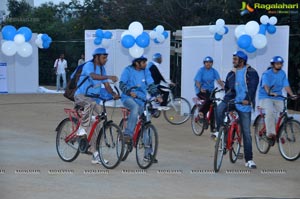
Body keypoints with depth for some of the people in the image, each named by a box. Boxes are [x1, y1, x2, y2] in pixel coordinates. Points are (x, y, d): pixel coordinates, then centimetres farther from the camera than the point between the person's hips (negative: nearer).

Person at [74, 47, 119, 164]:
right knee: (91, 103, -42)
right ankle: (82, 128, -29)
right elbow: (94, 76, -36)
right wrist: (109, 77, -48)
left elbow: (106, 85, 4)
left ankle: (95, 155, 3)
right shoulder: (89, 65, -14)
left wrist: (113, 94, -16)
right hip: (81, 95, -7)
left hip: (93, 98, 7)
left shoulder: (102, 68, 9)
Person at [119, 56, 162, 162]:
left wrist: (157, 95, -15)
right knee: (135, 107, -40)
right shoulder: (128, 70, -4)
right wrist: (130, 92, -30)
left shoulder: (146, 71, 7)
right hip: (128, 98, -4)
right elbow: (122, 84, -12)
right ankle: (127, 134, -35)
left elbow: (151, 85, 2)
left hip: (141, 100, 4)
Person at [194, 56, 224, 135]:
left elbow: (219, 80, -6)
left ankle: (212, 129, 2)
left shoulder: (214, 71, 6)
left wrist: (223, 87, -25)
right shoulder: (201, 70, -5)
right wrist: (200, 88, -33)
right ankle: (202, 112, -13)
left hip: (210, 90, 4)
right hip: (201, 91, -4)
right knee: (209, 98, -35)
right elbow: (197, 82, -13)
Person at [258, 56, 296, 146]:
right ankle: (270, 134, -23)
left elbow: (286, 85, -5)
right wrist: (269, 92, -47)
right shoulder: (267, 74, -10)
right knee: (270, 111, -30)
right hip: (266, 97, -5)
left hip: (278, 97, 5)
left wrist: (292, 94, -22)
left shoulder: (282, 74, 5)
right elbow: (266, 85, -26)